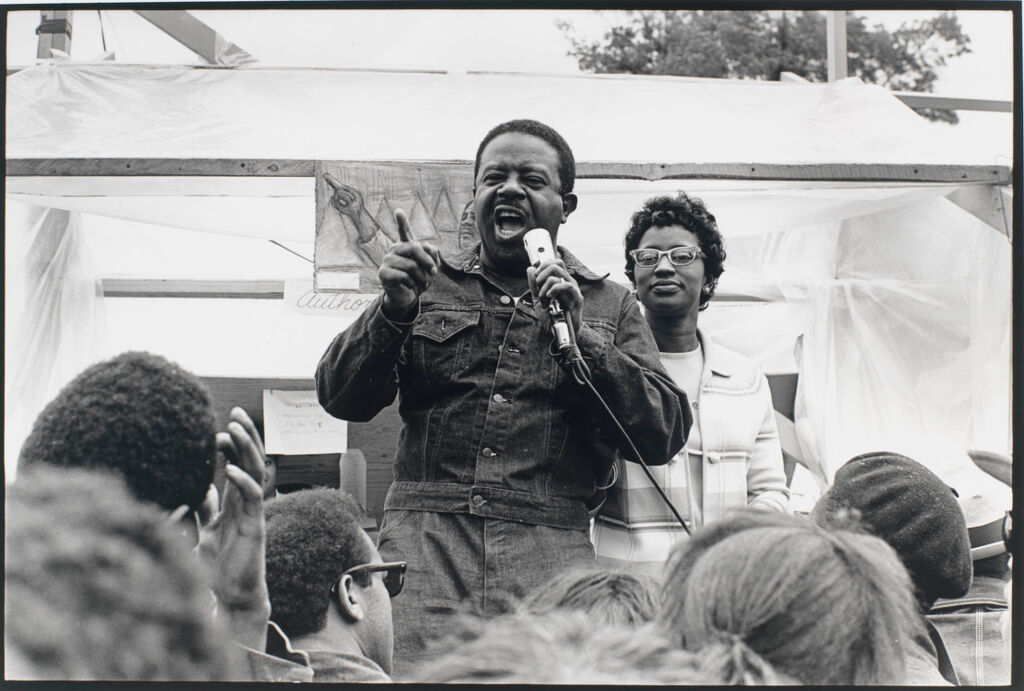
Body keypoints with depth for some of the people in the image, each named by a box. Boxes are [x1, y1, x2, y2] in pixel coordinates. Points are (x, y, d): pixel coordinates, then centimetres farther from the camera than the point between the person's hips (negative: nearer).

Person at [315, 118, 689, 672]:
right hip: (423, 545, 0)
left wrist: (579, 337, -6)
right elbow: (339, 398, 11)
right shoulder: (429, 287, 18)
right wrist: (393, 310, -5)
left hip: (551, 552, 0)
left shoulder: (609, 307, 16)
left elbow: (664, 435, 4)